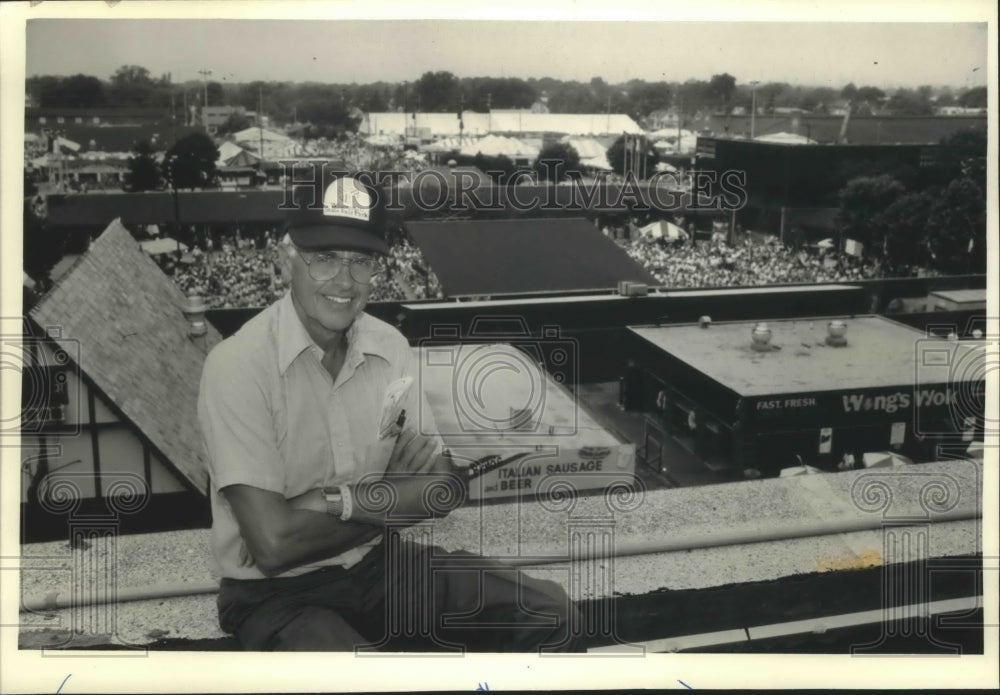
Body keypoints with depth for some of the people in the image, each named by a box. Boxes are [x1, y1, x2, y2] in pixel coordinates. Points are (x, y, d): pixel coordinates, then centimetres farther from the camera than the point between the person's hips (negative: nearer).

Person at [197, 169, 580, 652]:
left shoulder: (390, 347, -1)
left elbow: (444, 489, -3)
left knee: (550, 615, -9)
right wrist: (392, 500, -11)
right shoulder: (238, 365, -19)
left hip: (380, 564, 6)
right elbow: (273, 543, -23)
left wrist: (339, 500, -18)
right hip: (277, 593, -5)